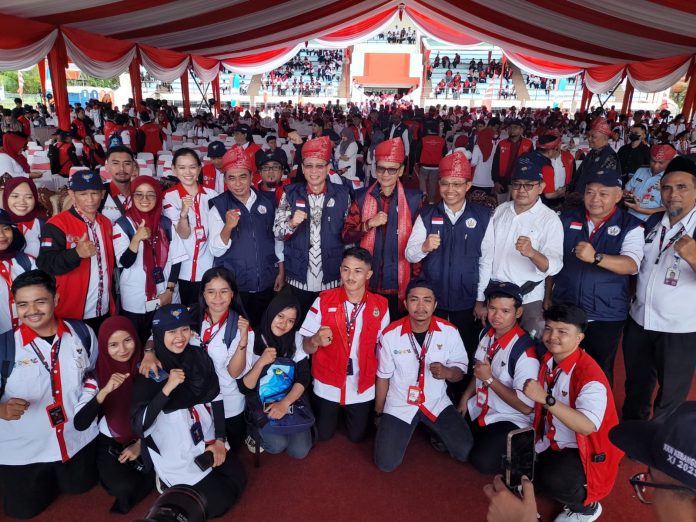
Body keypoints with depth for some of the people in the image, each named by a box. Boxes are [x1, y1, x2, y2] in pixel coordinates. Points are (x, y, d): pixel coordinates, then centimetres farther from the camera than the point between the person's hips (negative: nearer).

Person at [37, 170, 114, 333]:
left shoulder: (106, 223, 9)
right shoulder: (57, 225, -10)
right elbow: (45, 265, -19)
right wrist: (77, 253, -35)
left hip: (104, 312, 6)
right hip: (70, 315, -5)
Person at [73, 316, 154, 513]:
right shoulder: (97, 374, -15)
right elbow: (79, 424, -27)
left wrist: (140, 444, -7)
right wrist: (104, 391, -40)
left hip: (144, 438, 2)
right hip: (111, 443, -1)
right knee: (124, 487, -24)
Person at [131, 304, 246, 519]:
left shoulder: (199, 357, -4)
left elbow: (215, 399, 3)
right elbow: (139, 425, -23)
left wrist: (220, 440, -3)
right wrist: (167, 388, -32)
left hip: (206, 440, 5)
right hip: (175, 454, -5)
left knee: (238, 480, 5)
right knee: (219, 502, -3)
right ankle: (170, 483, 16)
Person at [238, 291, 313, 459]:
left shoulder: (296, 339, -6)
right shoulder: (252, 341, -15)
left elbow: (304, 379, -9)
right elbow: (244, 388, -13)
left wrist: (285, 403, -24)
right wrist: (261, 363, -29)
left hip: (291, 400, 3)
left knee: (299, 450, -9)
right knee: (278, 444, -24)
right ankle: (256, 433, 8)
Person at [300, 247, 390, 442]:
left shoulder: (381, 305, -10)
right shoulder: (324, 300, -16)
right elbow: (306, 347, -12)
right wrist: (316, 340, -36)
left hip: (363, 387, 1)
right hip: (327, 384, -1)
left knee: (356, 436, 17)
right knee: (324, 435, 15)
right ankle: (331, 414, 46)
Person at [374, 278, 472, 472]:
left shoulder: (449, 331, -13)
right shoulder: (390, 334, -16)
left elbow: (460, 371, -2)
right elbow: (383, 377, -3)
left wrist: (447, 372, -27)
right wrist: (379, 414, 7)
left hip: (437, 402, 2)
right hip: (399, 405, -1)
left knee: (466, 452, -7)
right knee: (386, 463, -11)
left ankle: (434, 430, 22)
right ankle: (405, 430, 21)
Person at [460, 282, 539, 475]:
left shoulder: (524, 351, -27)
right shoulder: (486, 333, -3)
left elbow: (526, 406, -24)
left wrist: (489, 379, -26)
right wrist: (465, 397, 5)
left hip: (509, 419, -7)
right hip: (478, 410, 7)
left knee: (483, 461, -25)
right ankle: (482, 439, 22)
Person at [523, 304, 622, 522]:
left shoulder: (589, 375, -26)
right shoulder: (548, 361, -4)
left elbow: (587, 427, -39)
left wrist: (545, 398, -44)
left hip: (584, 451, -7)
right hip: (552, 443, 7)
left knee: (552, 480, -30)